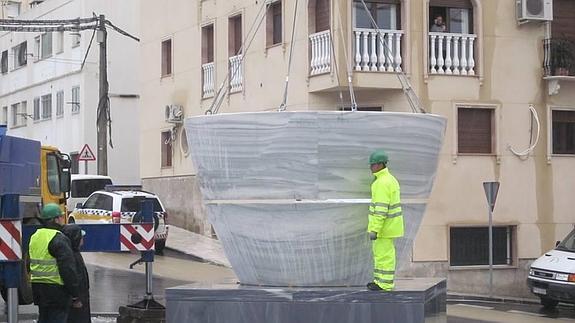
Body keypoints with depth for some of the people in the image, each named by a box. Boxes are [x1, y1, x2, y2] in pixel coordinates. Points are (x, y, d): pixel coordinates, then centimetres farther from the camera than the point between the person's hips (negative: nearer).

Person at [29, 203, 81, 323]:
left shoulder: (34, 237, 12)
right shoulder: (59, 239, -16)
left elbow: (31, 264, 19)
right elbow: (68, 269, -18)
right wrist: (75, 296, -13)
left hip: (37, 288, 8)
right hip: (56, 289, -8)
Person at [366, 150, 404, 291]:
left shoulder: (382, 183, -20)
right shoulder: (390, 179, 14)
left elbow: (381, 208, -24)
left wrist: (374, 229, -24)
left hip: (384, 225, -10)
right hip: (389, 224, 10)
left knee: (384, 254, -4)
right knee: (380, 252, 17)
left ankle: (385, 284, 0)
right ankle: (379, 280, 24)